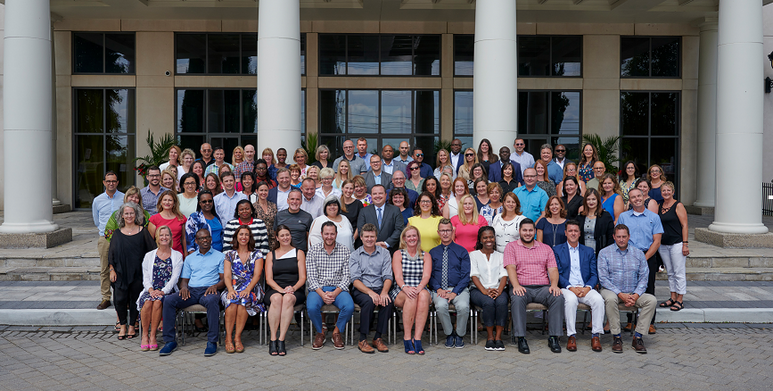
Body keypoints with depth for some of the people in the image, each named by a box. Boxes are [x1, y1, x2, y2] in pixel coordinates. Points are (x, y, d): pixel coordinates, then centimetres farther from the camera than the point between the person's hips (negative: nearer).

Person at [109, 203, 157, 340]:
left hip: (137, 272, -1)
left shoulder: (142, 232, 2)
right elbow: (111, 253, 10)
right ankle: (122, 325, 15)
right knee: (120, 299, -2)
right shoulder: (117, 233, 7)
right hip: (120, 272, 1)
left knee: (135, 298, 3)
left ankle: (132, 326, 16)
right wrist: (112, 270, 1)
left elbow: (152, 251, 3)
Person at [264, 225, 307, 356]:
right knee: (276, 298, -35)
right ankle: (273, 338, -33)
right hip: (274, 289, 1)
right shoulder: (271, 255, 16)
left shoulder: (299, 253, 14)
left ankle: (281, 339, -37)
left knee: (288, 299, -36)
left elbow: (302, 277, 5)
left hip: (295, 290, -1)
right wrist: (281, 289, -14)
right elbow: (269, 279, 5)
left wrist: (293, 288, -16)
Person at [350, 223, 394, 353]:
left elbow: (388, 277, 2)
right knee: (369, 301, -34)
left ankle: (378, 338, -16)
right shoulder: (355, 255, 6)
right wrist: (370, 292, -23)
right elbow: (355, 280, -6)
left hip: (380, 288, 2)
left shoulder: (384, 253, 10)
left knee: (388, 301, -31)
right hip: (360, 290, -2)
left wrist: (384, 292, -20)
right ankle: (362, 340, -21)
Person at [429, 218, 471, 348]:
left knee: (463, 306, -32)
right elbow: (429, 275, 9)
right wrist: (438, 289, -11)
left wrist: (454, 292, -13)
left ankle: (459, 335, -3)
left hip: (459, 289, -1)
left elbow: (466, 276, 1)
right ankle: (449, 334, -6)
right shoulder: (433, 253, 13)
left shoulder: (462, 251, 8)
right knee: (441, 306, -32)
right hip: (439, 289, 1)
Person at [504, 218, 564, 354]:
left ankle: (553, 337, -22)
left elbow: (553, 269, 9)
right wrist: (516, 285, -21)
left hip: (543, 287, 2)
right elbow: (511, 268, -3)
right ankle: (521, 339, -30)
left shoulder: (546, 248, 19)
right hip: (522, 288, -2)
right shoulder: (511, 247, 11)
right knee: (517, 299, -36)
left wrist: (554, 284, -12)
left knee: (558, 297, -28)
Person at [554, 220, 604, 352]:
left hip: (585, 288, 2)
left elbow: (594, 274, 10)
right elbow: (558, 274, 0)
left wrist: (587, 288, -11)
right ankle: (571, 336, -28)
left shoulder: (589, 251, 18)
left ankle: (596, 336, -21)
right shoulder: (557, 250, 10)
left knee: (598, 299, -29)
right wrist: (571, 288, -15)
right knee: (571, 299, -36)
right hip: (566, 288, -2)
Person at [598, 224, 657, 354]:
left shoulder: (638, 254, 8)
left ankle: (638, 337, -17)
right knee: (611, 299, -36)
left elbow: (643, 278, 4)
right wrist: (621, 294, -17)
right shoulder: (604, 253, 0)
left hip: (633, 293, 3)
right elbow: (603, 278, -7)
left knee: (652, 300, -23)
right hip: (611, 290, -3)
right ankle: (616, 337, -22)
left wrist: (635, 296, -13)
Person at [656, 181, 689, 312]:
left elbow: (684, 225, -8)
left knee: (679, 273, -2)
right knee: (670, 273, 12)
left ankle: (680, 300, 4)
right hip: (663, 245, 6)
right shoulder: (659, 207, 11)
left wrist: (685, 244, -14)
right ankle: (673, 298, 20)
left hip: (677, 244, -6)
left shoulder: (678, 206, -5)